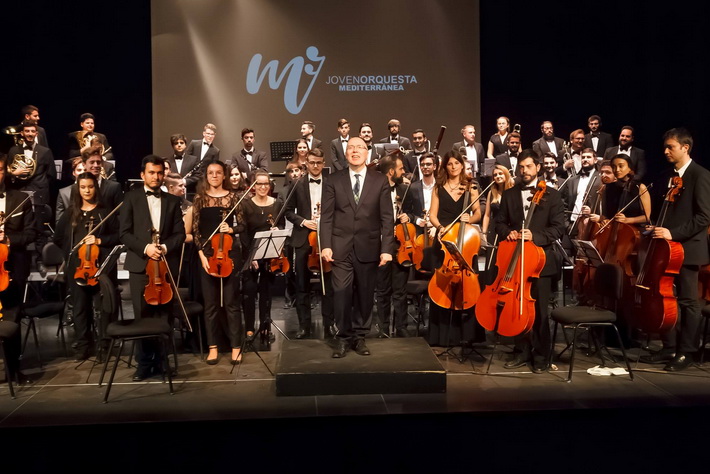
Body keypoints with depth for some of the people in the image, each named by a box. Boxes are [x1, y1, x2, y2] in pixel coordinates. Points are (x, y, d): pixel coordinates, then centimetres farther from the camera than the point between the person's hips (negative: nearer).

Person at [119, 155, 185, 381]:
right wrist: (145, 247, -15)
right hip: (140, 264, -2)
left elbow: (180, 233, 6)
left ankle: (161, 361, 14)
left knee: (164, 316, 5)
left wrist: (165, 247, -12)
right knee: (143, 317, 0)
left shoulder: (172, 201, 12)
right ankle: (144, 363, 9)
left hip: (166, 265, 2)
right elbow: (124, 233, -1)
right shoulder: (132, 197, 6)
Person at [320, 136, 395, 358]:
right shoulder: (334, 180, 5)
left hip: (368, 248, 1)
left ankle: (359, 337, 21)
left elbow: (386, 218, 1)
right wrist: (326, 245, -8)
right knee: (341, 293, -2)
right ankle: (343, 338, 12)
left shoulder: (380, 181, 5)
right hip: (341, 247, 0)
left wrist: (386, 248, -6)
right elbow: (327, 216, 2)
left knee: (365, 294, 7)